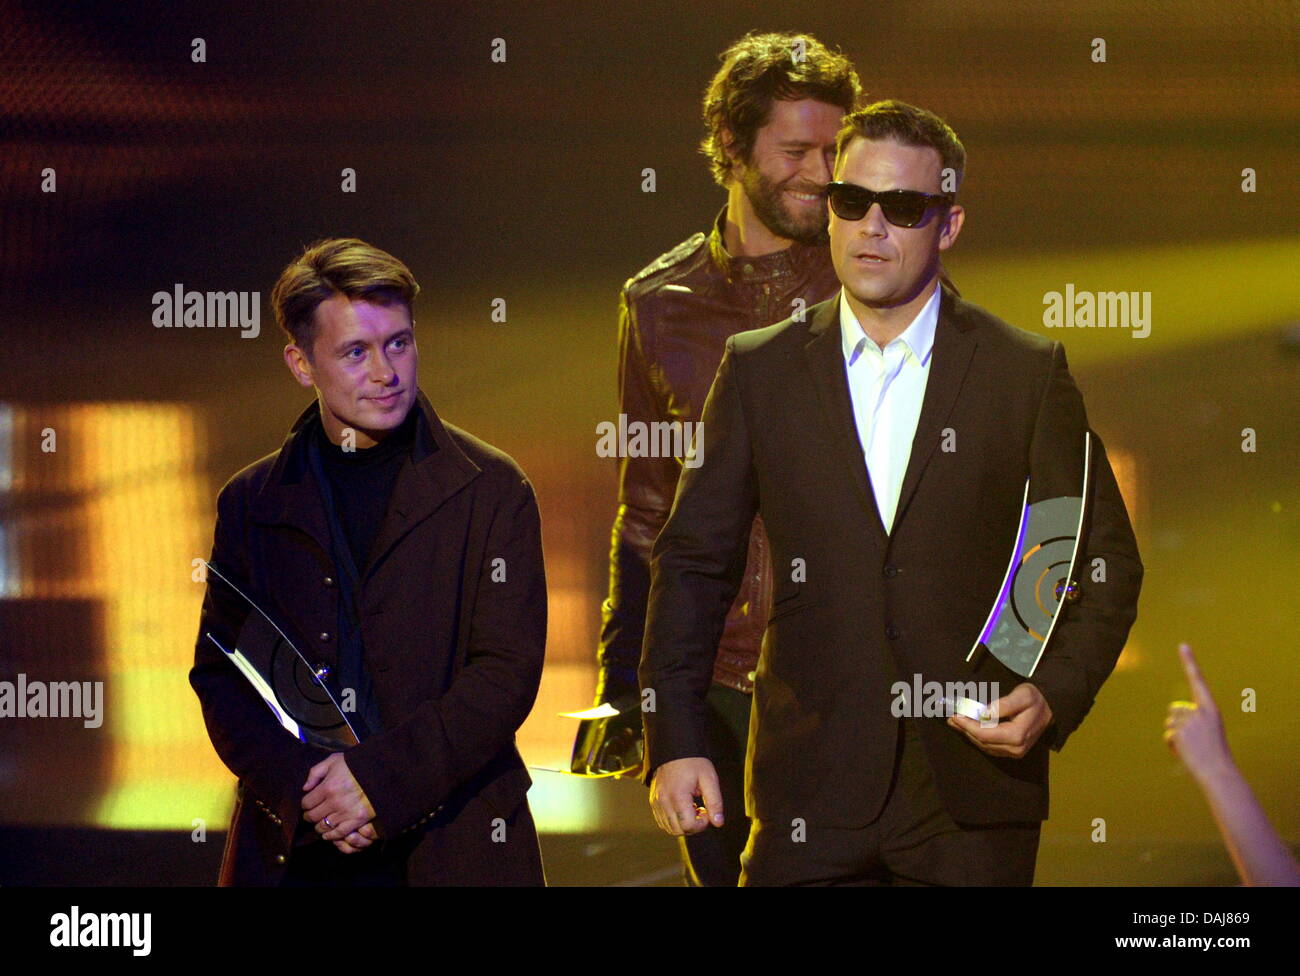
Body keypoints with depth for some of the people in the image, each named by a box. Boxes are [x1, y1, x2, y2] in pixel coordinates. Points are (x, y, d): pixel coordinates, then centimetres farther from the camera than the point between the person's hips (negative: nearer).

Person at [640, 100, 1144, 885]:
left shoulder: (1028, 373, 3)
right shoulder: (758, 371, 7)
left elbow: (1106, 565, 6)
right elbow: (696, 562, 8)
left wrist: (1055, 697, -10)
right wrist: (675, 740, -1)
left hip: (973, 795, -1)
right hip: (808, 791, 1)